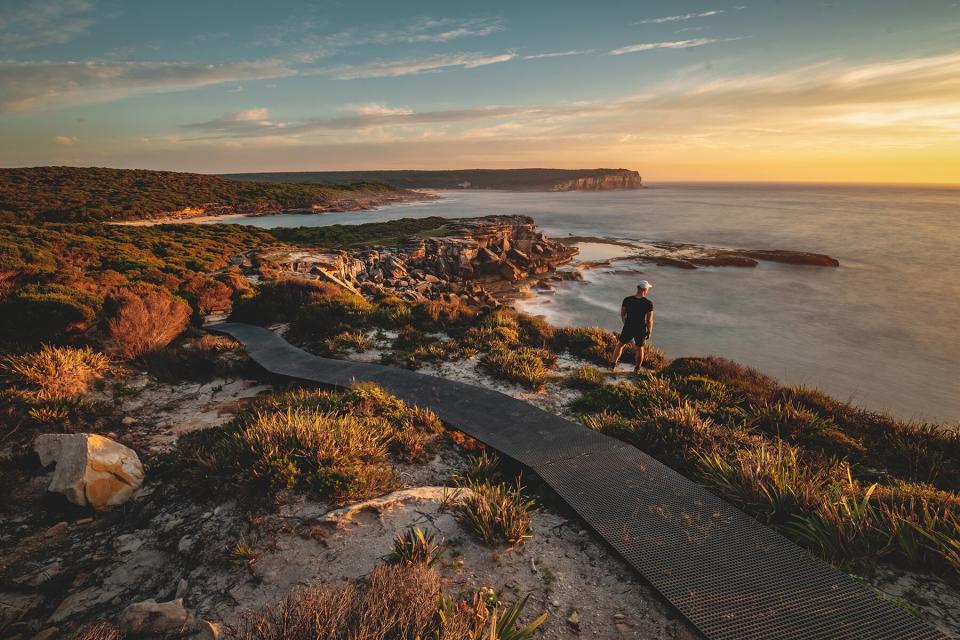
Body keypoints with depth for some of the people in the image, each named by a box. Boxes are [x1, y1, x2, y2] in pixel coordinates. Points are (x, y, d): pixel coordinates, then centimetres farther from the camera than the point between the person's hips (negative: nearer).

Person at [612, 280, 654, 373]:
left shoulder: (627, 300, -12)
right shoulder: (649, 303, -17)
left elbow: (622, 314, 0)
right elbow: (649, 320, -13)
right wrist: (649, 332, 3)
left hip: (628, 328, 1)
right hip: (641, 330, 0)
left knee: (620, 345, 22)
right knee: (640, 348, 22)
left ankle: (613, 365, 23)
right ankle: (637, 369, 33)